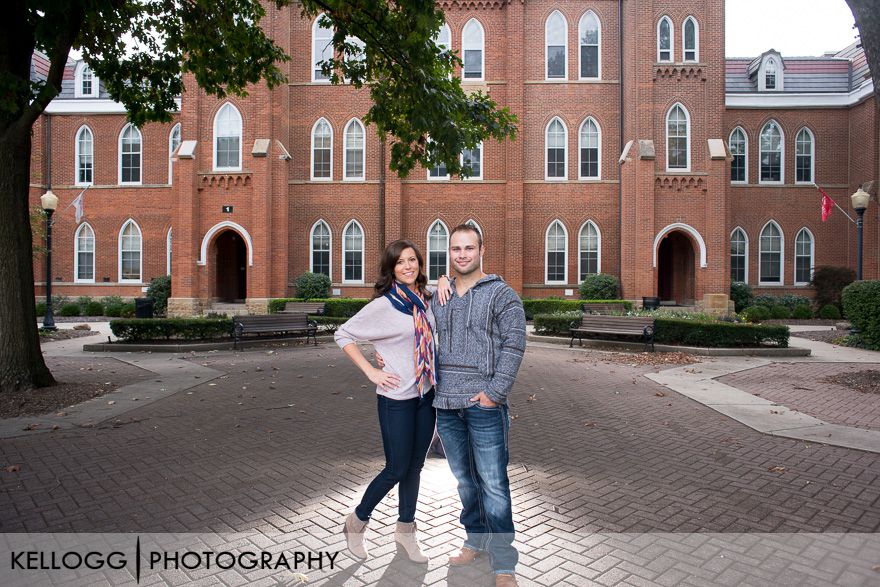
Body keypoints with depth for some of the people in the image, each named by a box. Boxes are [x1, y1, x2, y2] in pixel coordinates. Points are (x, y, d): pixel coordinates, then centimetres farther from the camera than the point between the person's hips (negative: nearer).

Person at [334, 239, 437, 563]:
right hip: (397, 398, -6)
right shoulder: (383, 305, -15)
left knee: (415, 466, 16)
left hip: (427, 394, 6)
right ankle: (357, 521, 30)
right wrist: (371, 372, -13)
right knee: (396, 469, 5)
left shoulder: (425, 300, 4)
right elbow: (344, 335, -8)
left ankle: (405, 529, 36)